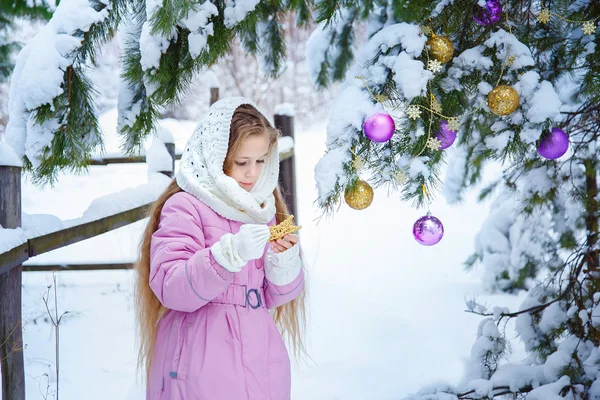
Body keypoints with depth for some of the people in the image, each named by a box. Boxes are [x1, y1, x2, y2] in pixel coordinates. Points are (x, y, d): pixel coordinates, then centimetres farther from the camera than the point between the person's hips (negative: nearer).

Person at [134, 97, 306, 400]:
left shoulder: (262, 207, 12)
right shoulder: (185, 207, -7)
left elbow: (273, 296, 12)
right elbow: (170, 288, -17)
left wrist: (284, 261, -8)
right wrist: (231, 252, -27)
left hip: (260, 359, 6)